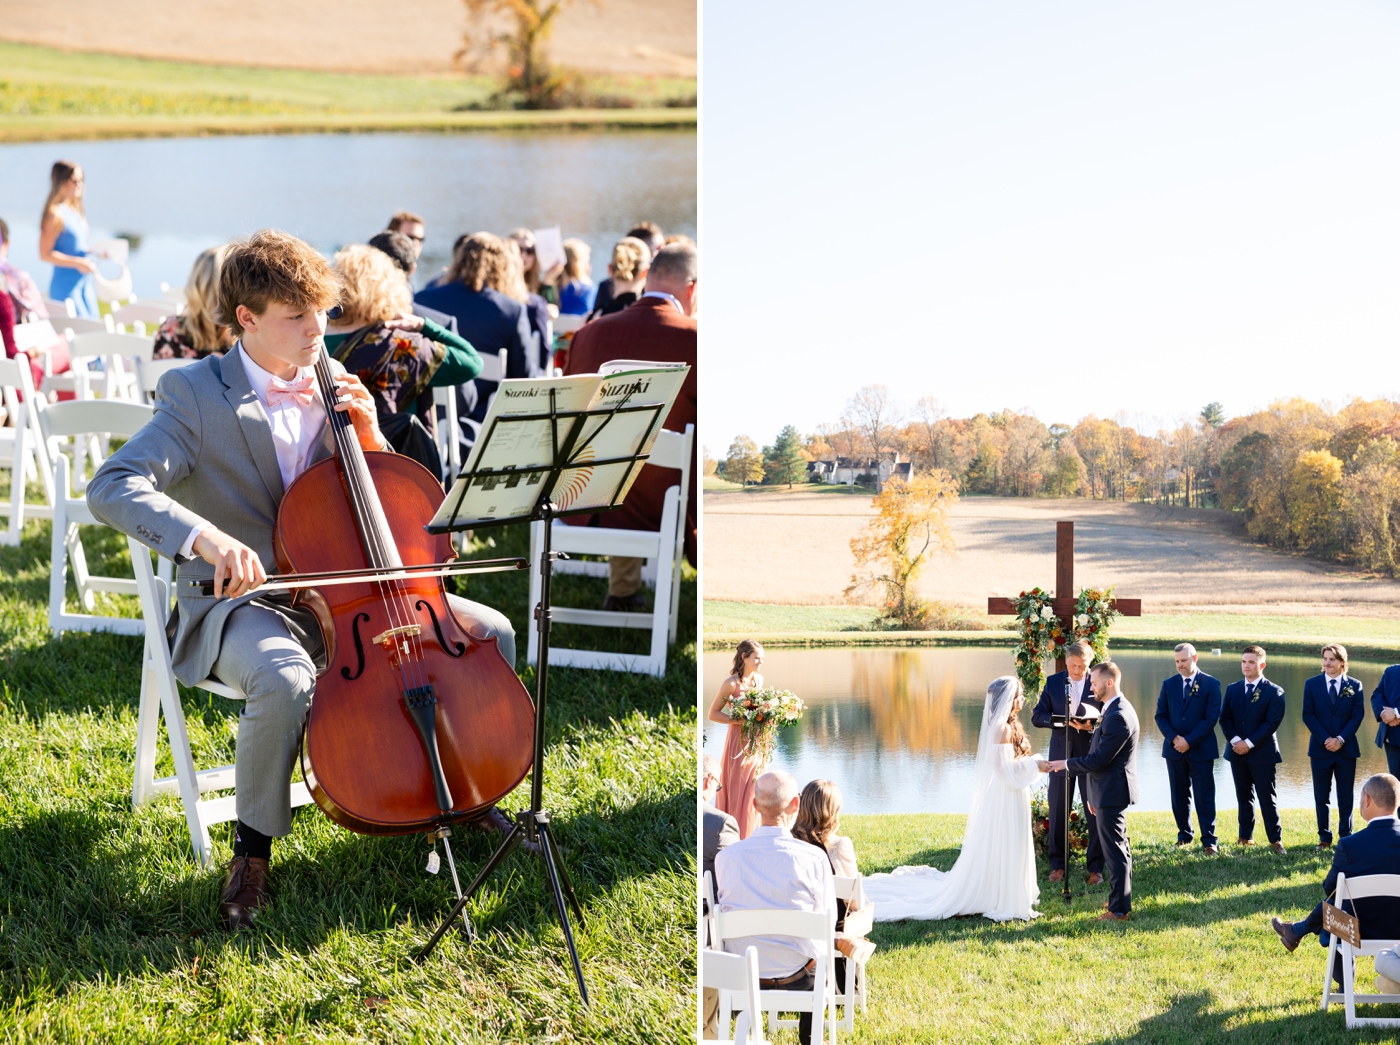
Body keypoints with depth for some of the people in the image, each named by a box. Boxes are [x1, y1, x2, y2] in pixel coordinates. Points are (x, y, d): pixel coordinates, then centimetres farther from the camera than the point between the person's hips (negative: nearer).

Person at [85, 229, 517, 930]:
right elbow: (113, 487, -24)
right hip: (242, 597, -6)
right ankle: (253, 847, -14)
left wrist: (367, 435, -5)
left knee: (489, 631, -9)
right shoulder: (197, 394, -10)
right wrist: (206, 536, -40)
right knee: (284, 679, -39)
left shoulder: (331, 386, 8)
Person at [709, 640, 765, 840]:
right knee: (738, 792, -2)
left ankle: (750, 836, 16)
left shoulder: (759, 679, 6)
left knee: (754, 790, 8)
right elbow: (713, 714, -10)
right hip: (739, 741, -6)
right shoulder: (731, 684, -13)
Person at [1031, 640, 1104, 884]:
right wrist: (1059, 720, -18)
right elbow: (1037, 717, 1)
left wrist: (1093, 726, -22)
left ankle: (1095, 867, 11)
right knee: (1057, 811, 8)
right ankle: (1058, 865, 19)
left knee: (1095, 812, 2)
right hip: (1061, 753, 2)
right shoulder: (1053, 682, 3)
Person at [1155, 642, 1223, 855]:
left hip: (1201, 749, -4)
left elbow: (1211, 718, -9)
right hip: (1174, 749, 4)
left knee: (1204, 797, -3)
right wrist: (1173, 738, -10)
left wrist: (1189, 741, -15)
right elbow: (1161, 716, 6)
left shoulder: (1211, 684, -4)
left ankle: (1209, 840, 0)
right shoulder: (1169, 684, 7)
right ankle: (1184, 836, 19)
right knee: (1179, 796, 9)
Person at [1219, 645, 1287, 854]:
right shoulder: (1232, 689, 10)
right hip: (1238, 751, 4)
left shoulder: (1274, 692, -4)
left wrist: (1249, 743, -16)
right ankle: (1245, 836, 17)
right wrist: (1235, 740, -12)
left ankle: (1275, 839, 1)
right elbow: (1225, 718, 4)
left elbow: (1272, 722, -11)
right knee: (1244, 797, 10)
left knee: (1267, 798, -3)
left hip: (1263, 752, -4)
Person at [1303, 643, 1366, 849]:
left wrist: (1341, 739, -14)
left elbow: (1358, 715, -3)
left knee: (1345, 797, 4)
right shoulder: (1312, 684, 1)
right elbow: (1308, 715, -3)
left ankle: (1346, 837, 11)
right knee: (1321, 796, 4)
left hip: (1346, 748, 0)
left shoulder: (1355, 685, 2)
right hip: (1320, 748, 0)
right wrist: (1326, 739, -14)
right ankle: (1324, 837, 12)